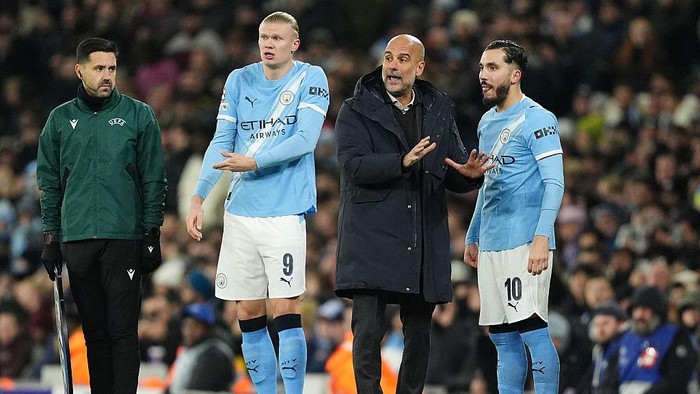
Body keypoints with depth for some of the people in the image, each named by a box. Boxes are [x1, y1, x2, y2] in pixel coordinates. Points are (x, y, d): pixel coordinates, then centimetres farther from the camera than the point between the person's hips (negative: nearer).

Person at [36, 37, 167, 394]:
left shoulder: (138, 115, 5)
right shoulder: (60, 119, 11)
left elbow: (154, 180, 4)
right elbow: (49, 182, 14)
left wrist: (152, 234, -2)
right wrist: (50, 237, 9)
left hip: (124, 238, -2)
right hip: (77, 240, 2)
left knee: (123, 330, -7)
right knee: (94, 330, 5)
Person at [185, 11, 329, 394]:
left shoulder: (310, 79, -1)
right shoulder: (240, 80, 10)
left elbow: (305, 140, -12)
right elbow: (221, 143, 8)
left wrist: (254, 162, -20)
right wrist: (198, 197, -1)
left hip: (285, 212, -4)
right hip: (240, 211, 4)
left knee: (285, 311, -10)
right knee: (248, 313, 5)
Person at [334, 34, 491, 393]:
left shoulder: (439, 113, 14)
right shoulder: (357, 111, 2)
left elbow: (453, 177, 14)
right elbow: (354, 165, -13)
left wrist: (469, 174, -10)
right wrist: (402, 162, -26)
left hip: (424, 241, 4)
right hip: (373, 239, -4)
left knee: (418, 333, 8)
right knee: (368, 330, -11)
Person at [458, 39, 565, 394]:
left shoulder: (537, 120, -8)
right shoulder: (487, 122, 18)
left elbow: (555, 183, -13)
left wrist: (542, 238, -22)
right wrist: (472, 237, 24)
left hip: (525, 242, -8)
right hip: (491, 245, 8)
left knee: (531, 327, -13)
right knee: (502, 337, 8)